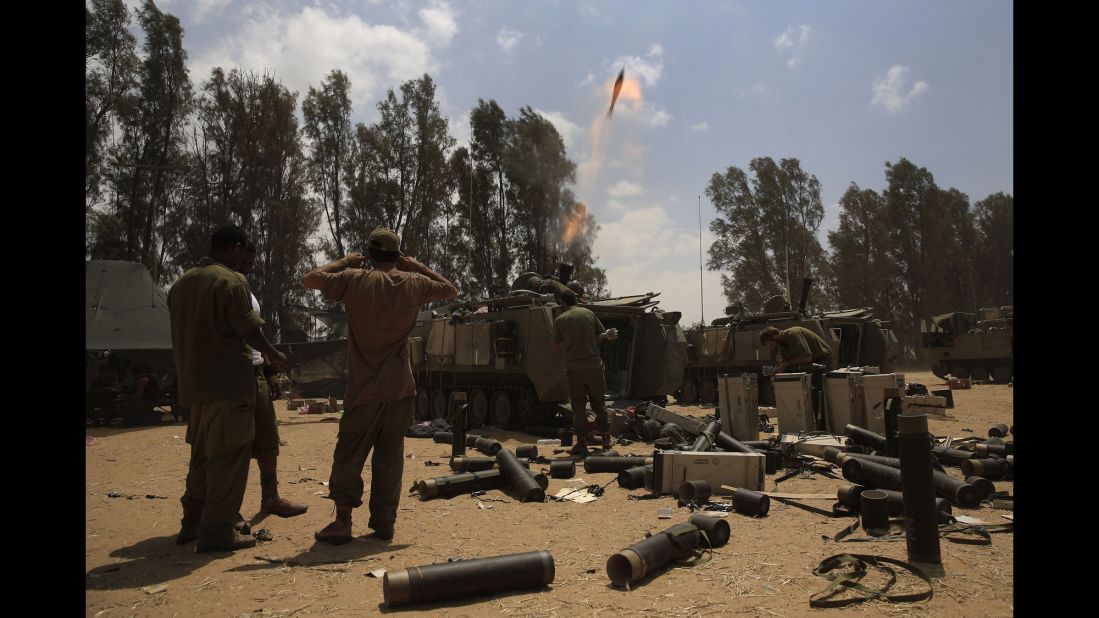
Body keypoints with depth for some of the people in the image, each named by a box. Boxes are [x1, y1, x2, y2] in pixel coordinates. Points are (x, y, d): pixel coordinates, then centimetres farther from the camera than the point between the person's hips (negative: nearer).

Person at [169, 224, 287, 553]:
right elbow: (248, 329, -14)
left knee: (203, 454, 19)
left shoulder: (182, 282, 12)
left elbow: (181, 331, 16)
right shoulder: (232, 281, -13)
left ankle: (192, 522, 26)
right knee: (229, 457, -1)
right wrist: (273, 354, 3)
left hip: (193, 382, 8)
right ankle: (217, 531, 2)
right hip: (228, 381, -8)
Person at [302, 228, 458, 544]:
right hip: (400, 388, 3)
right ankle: (384, 522, 15)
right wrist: (418, 267, 13)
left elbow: (309, 279, -1)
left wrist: (343, 262, 9)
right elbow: (452, 290, 16)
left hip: (364, 388, -2)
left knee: (349, 456, 7)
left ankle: (342, 521, 7)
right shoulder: (413, 283, 0)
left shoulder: (356, 280, -7)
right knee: (390, 457, 9)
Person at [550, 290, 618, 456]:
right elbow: (602, 336, 2)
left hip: (574, 369, -2)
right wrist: (607, 335, 20)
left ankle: (582, 445, 4)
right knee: (599, 404, 15)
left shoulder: (560, 320, -4)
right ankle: (606, 440, 22)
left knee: (578, 406, 5)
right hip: (594, 366, 3)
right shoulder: (589, 314, 4)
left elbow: (554, 347, 3)